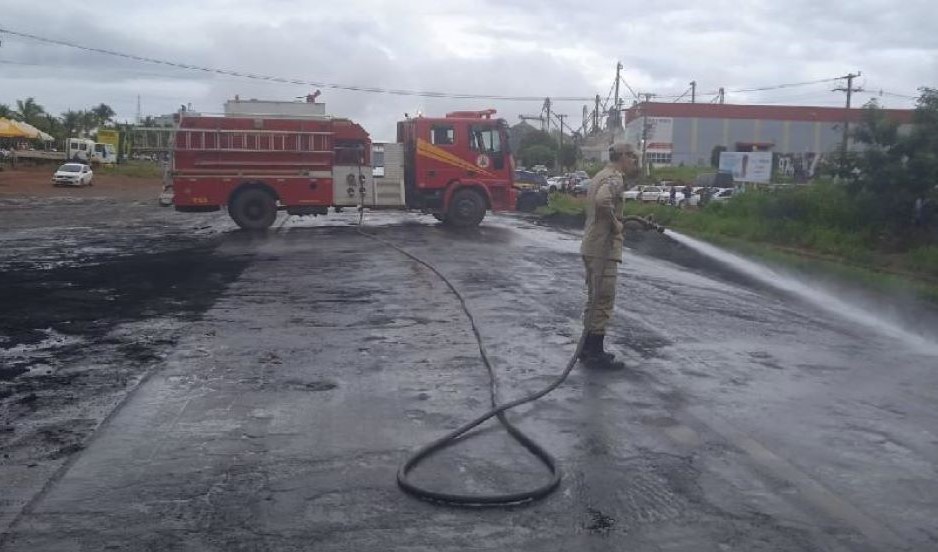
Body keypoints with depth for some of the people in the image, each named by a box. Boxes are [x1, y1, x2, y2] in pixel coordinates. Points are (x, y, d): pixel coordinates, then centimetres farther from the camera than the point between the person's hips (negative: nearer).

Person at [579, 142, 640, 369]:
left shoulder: (602, 175, 17)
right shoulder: (615, 178, -14)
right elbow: (602, 201, -35)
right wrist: (615, 224, -21)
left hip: (591, 246, 10)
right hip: (604, 248, -10)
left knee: (595, 299, 16)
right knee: (604, 301, -4)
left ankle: (589, 349, 23)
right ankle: (596, 354, 1)